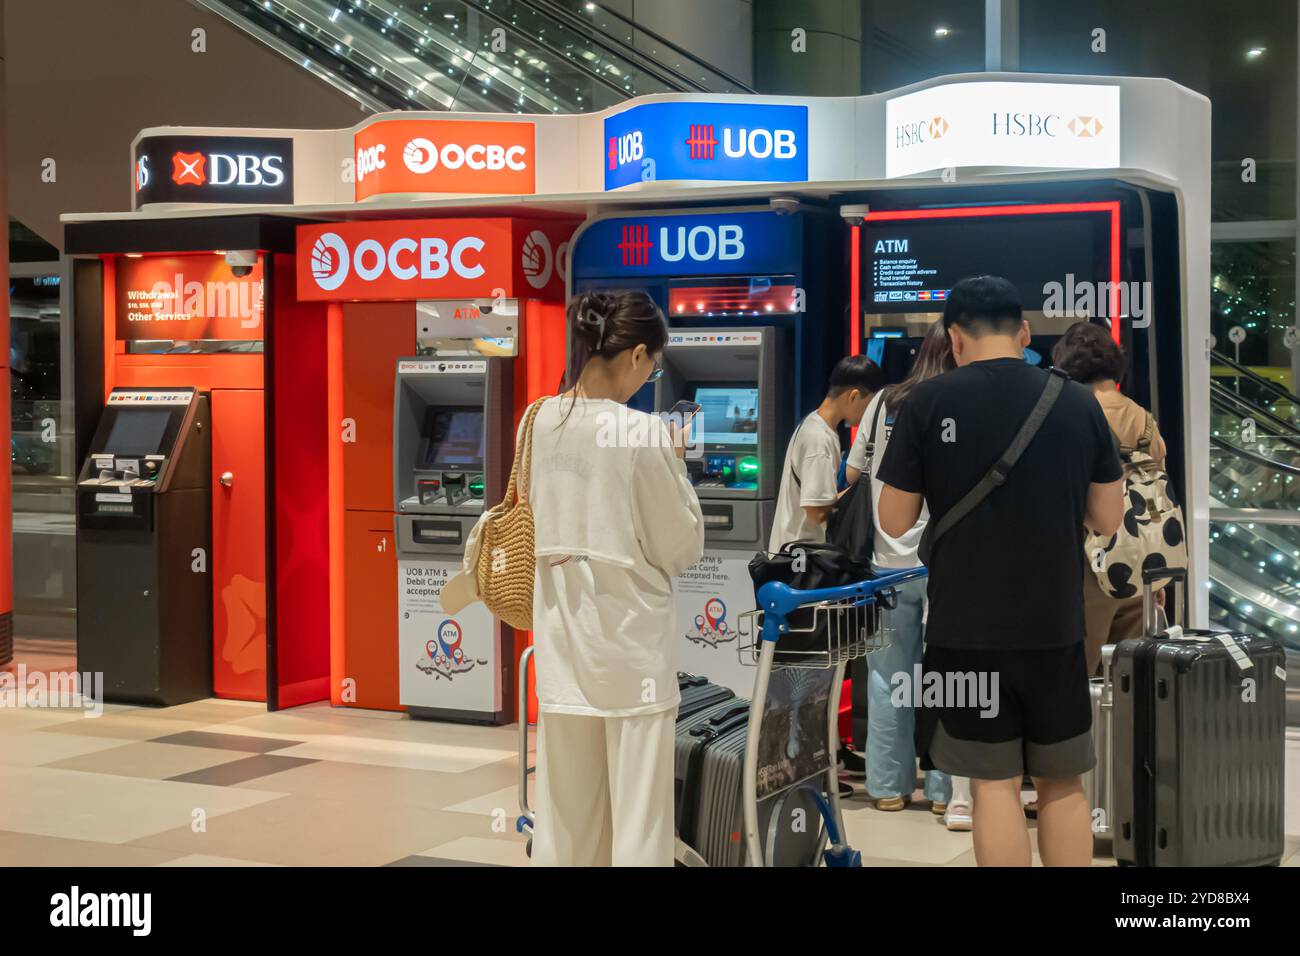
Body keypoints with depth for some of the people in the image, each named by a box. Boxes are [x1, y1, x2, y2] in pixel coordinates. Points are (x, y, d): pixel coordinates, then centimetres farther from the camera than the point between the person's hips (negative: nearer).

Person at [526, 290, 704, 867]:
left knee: (567, 807, 13)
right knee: (637, 807, 3)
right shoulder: (643, 435, -16)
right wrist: (675, 467, 3)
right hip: (629, 632, -6)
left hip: (563, 628, 6)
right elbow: (681, 548, -8)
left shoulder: (541, 423, 1)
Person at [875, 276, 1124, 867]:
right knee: (1062, 782, 14)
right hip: (1055, 626, 2)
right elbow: (1107, 519, 6)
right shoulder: (1078, 402, 0)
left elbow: (895, 524, -4)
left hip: (967, 627, -2)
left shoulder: (929, 402, -8)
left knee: (995, 784, 5)